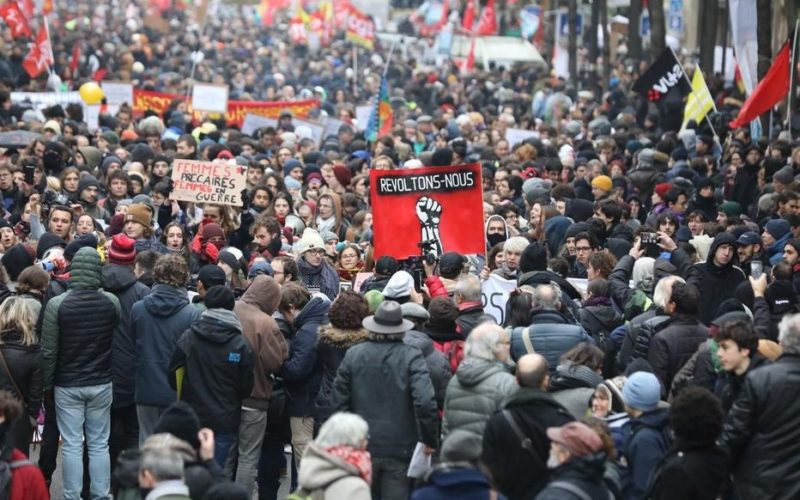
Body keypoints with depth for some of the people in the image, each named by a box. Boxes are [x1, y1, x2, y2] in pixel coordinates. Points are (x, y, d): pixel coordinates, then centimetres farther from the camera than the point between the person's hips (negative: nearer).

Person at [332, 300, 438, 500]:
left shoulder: (353, 355, -1)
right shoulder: (411, 357, -11)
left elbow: (340, 401, 2)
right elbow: (425, 402, -21)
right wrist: (430, 439, -9)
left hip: (362, 446, 3)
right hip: (399, 449, -3)